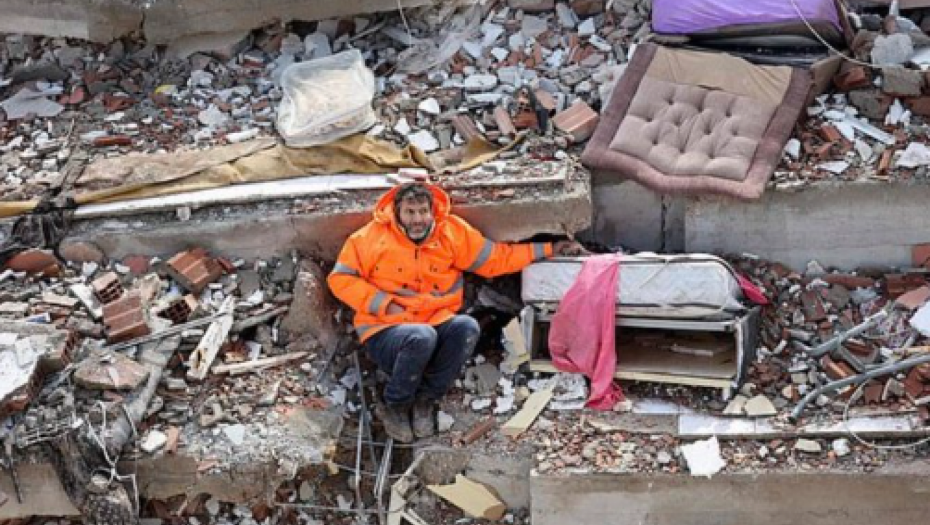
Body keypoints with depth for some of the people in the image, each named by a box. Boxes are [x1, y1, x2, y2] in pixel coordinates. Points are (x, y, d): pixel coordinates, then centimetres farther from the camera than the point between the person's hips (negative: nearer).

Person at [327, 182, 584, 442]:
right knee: (422, 337, -36)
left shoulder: (452, 232, 5)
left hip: (435, 323, 3)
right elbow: (340, 278, -1)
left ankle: (425, 399, -10)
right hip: (385, 332, -3)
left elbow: (496, 258, 10)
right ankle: (393, 406, -9)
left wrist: (548, 250, 7)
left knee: (467, 327, -28)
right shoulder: (373, 236, -3)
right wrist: (384, 304, -11)